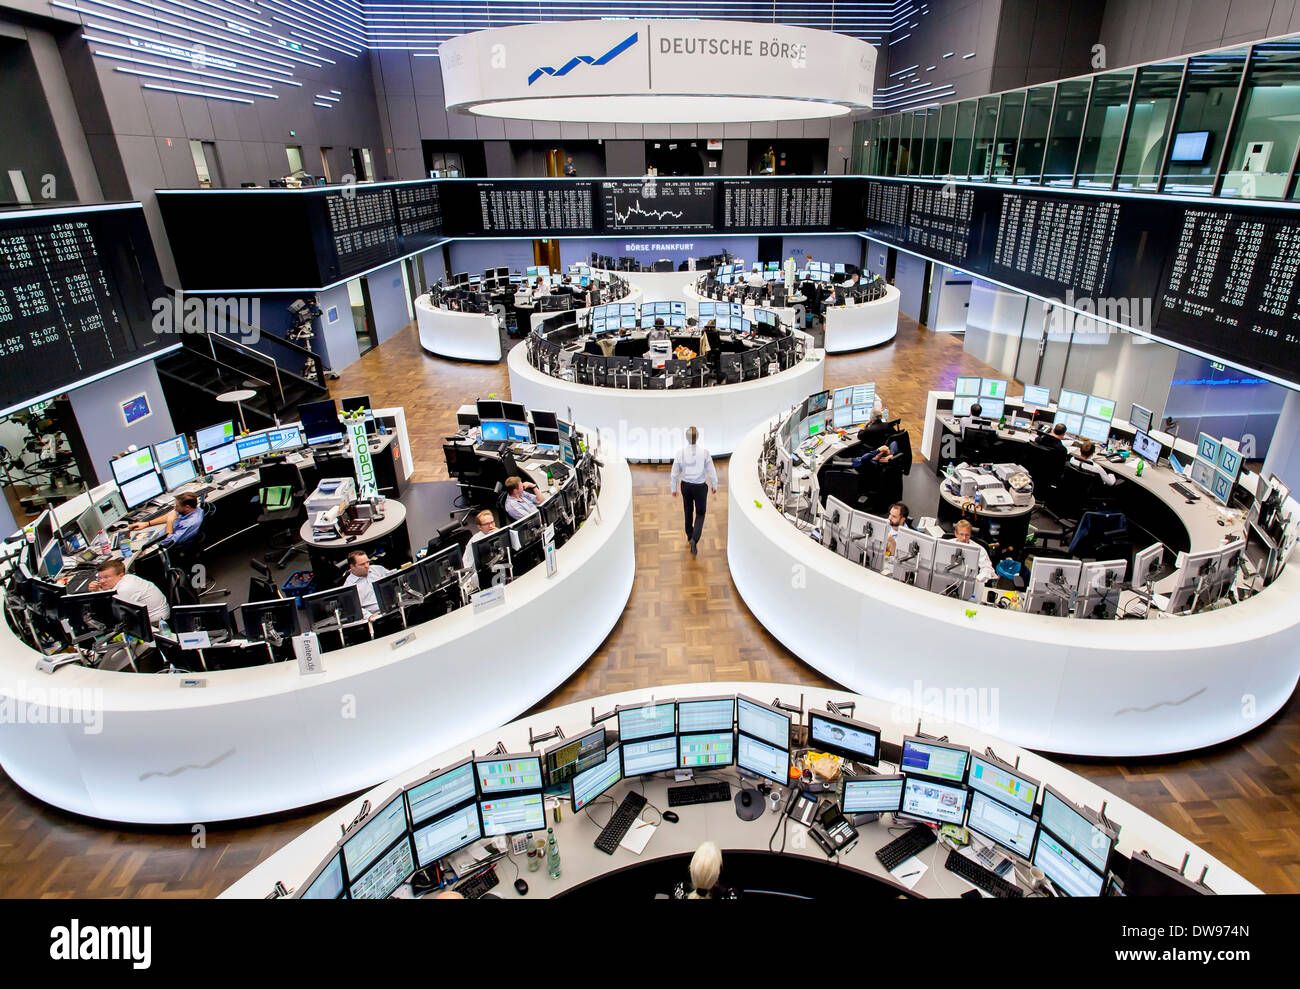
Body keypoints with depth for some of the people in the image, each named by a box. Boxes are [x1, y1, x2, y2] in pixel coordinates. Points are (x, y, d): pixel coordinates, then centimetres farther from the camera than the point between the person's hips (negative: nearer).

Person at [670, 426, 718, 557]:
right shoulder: (704, 452, -17)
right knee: (700, 513, 11)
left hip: (685, 485, 2)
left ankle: (689, 535, 42)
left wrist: (674, 488, 8)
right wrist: (714, 486, 8)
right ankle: (694, 539, -9)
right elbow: (711, 472, -9)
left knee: (688, 511, 24)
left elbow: (675, 473, -6)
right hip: (700, 486, -2)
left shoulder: (680, 452, -13)